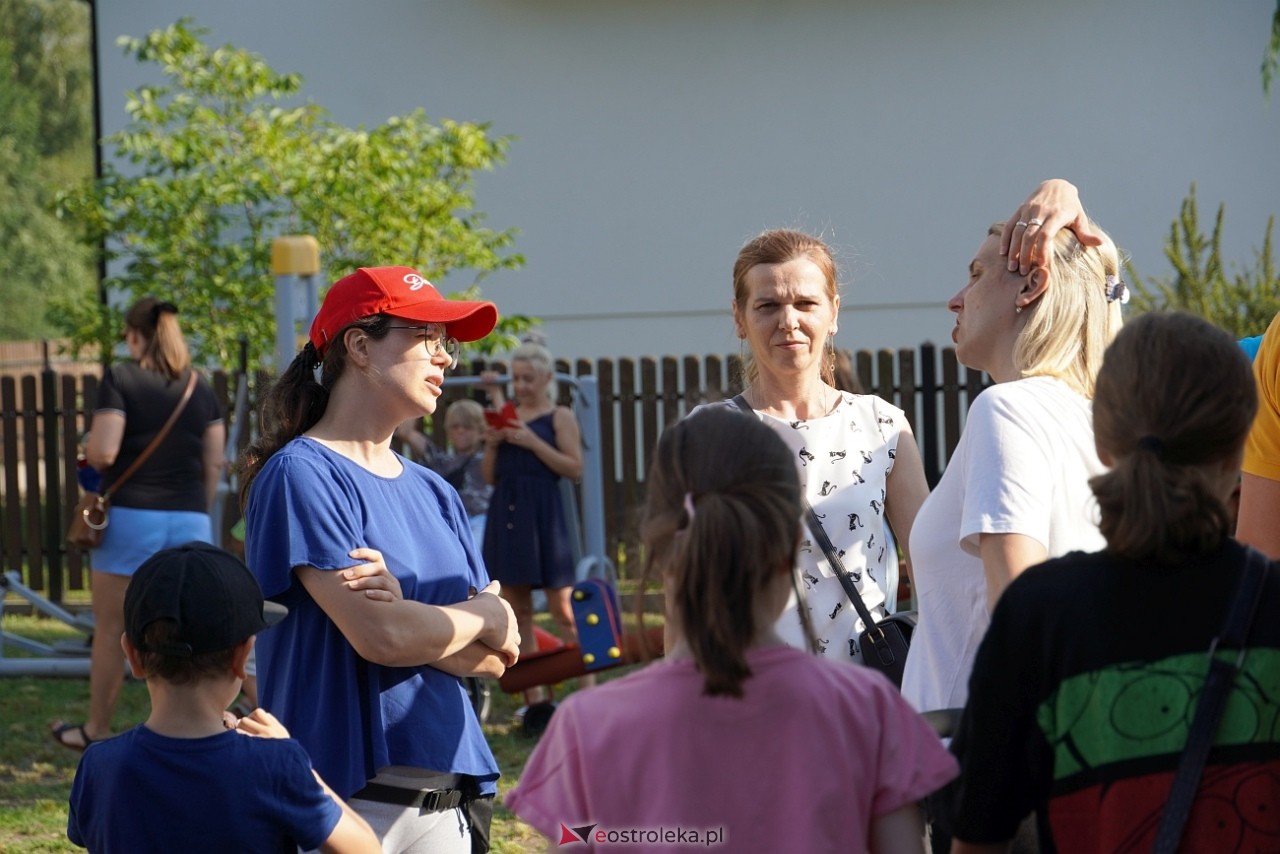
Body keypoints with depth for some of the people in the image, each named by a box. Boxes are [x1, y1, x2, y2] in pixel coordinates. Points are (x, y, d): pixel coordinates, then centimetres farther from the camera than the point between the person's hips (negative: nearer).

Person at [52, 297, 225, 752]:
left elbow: (103, 452, -14)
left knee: (111, 630, 9)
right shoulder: (201, 388, 9)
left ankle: (96, 730, 19)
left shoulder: (120, 378, -5)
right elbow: (215, 464, 7)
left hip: (131, 516, -3)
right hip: (189, 520, 4)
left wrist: (87, 449, 8)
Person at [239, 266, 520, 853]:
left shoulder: (435, 494, 15)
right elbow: (378, 636, -19)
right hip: (348, 796, -6)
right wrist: (486, 614, 0)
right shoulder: (302, 474, -8)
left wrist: (404, 614, -13)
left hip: (445, 798, 7)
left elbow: (497, 658, 7)